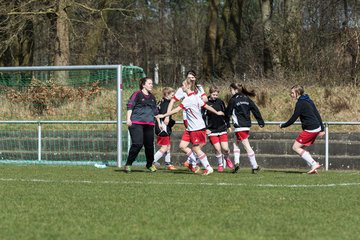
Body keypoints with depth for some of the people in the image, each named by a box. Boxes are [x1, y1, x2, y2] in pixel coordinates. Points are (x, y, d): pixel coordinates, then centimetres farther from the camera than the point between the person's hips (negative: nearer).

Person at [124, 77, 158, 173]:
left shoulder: (152, 97, 21)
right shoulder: (137, 94, 1)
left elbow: (155, 111, 30)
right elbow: (130, 106, -5)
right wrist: (128, 119, -16)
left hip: (149, 124, 6)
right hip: (136, 123, -6)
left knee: (149, 144, 5)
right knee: (137, 144, -15)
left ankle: (150, 164, 24)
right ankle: (128, 164, -5)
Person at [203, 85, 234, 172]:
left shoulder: (220, 102, 3)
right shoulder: (206, 103, -5)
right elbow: (203, 116, -2)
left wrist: (228, 125, 10)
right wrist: (206, 128, -7)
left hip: (222, 129, 2)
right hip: (212, 131, -2)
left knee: (225, 148, -5)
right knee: (217, 149, -6)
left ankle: (227, 159, 27)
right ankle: (220, 165, 14)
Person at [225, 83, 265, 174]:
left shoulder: (233, 100, -7)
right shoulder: (247, 99, 10)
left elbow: (228, 113, 1)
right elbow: (255, 110, 7)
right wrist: (261, 122, 10)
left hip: (239, 126, -7)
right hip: (247, 125, 7)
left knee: (247, 146, -6)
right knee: (236, 143, 16)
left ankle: (255, 166, -8)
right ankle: (237, 162, 5)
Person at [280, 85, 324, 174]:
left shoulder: (300, 103, -12)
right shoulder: (309, 101, 16)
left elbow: (293, 119, -11)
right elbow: (317, 114, 16)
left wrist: (283, 125, 3)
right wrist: (322, 129, 18)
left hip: (310, 129, -10)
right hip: (317, 128, 10)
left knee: (296, 147, -6)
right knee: (300, 147, 16)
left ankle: (314, 164, -12)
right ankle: (313, 167, 9)